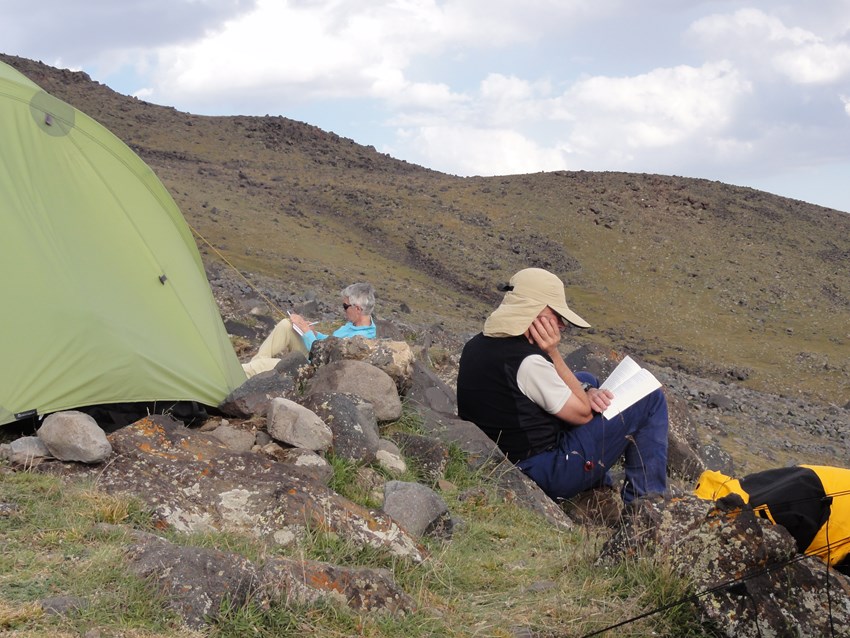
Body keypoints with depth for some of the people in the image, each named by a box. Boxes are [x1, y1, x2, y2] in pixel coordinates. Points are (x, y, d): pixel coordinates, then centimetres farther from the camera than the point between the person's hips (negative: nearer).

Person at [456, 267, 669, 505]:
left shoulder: (475, 346, 2)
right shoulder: (528, 362, -26)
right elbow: (582, 413, -12)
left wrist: (588, 392, -2)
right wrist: (553, 353, -13)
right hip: (547, 475, -9)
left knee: (587, 380, 27)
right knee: (651, 399, -1)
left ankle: (600, 490, 31)